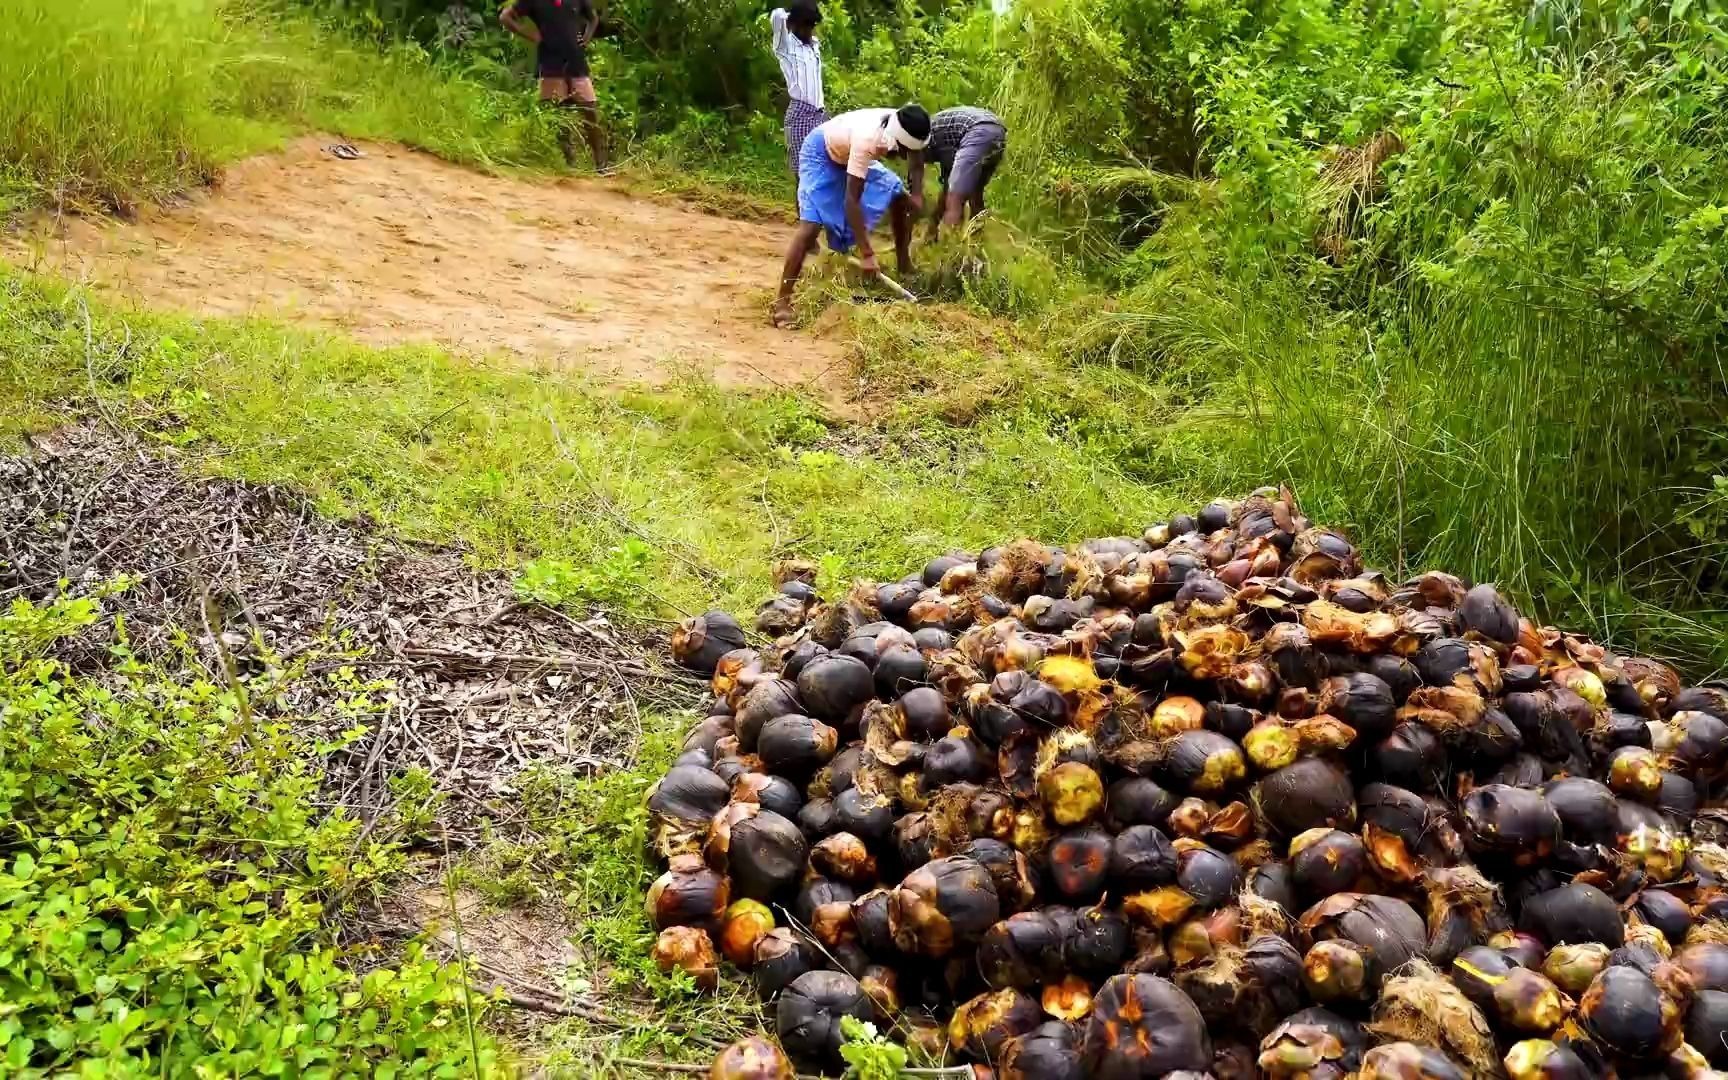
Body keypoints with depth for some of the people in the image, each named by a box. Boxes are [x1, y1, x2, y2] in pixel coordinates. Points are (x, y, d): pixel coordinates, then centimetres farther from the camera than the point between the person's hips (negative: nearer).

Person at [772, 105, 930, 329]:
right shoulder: (867, 140, -43)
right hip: (821, 153, -8)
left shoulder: (905, 129, -24)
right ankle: (782, 302, -22)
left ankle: (904, 267, 23)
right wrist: (866, 253, -40)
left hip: (850, 152, 8)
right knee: (811, 224, -21)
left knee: (900, 197, 7)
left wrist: (917, 195, -19)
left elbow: (916, 163, 0)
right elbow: (851, 200, -40)